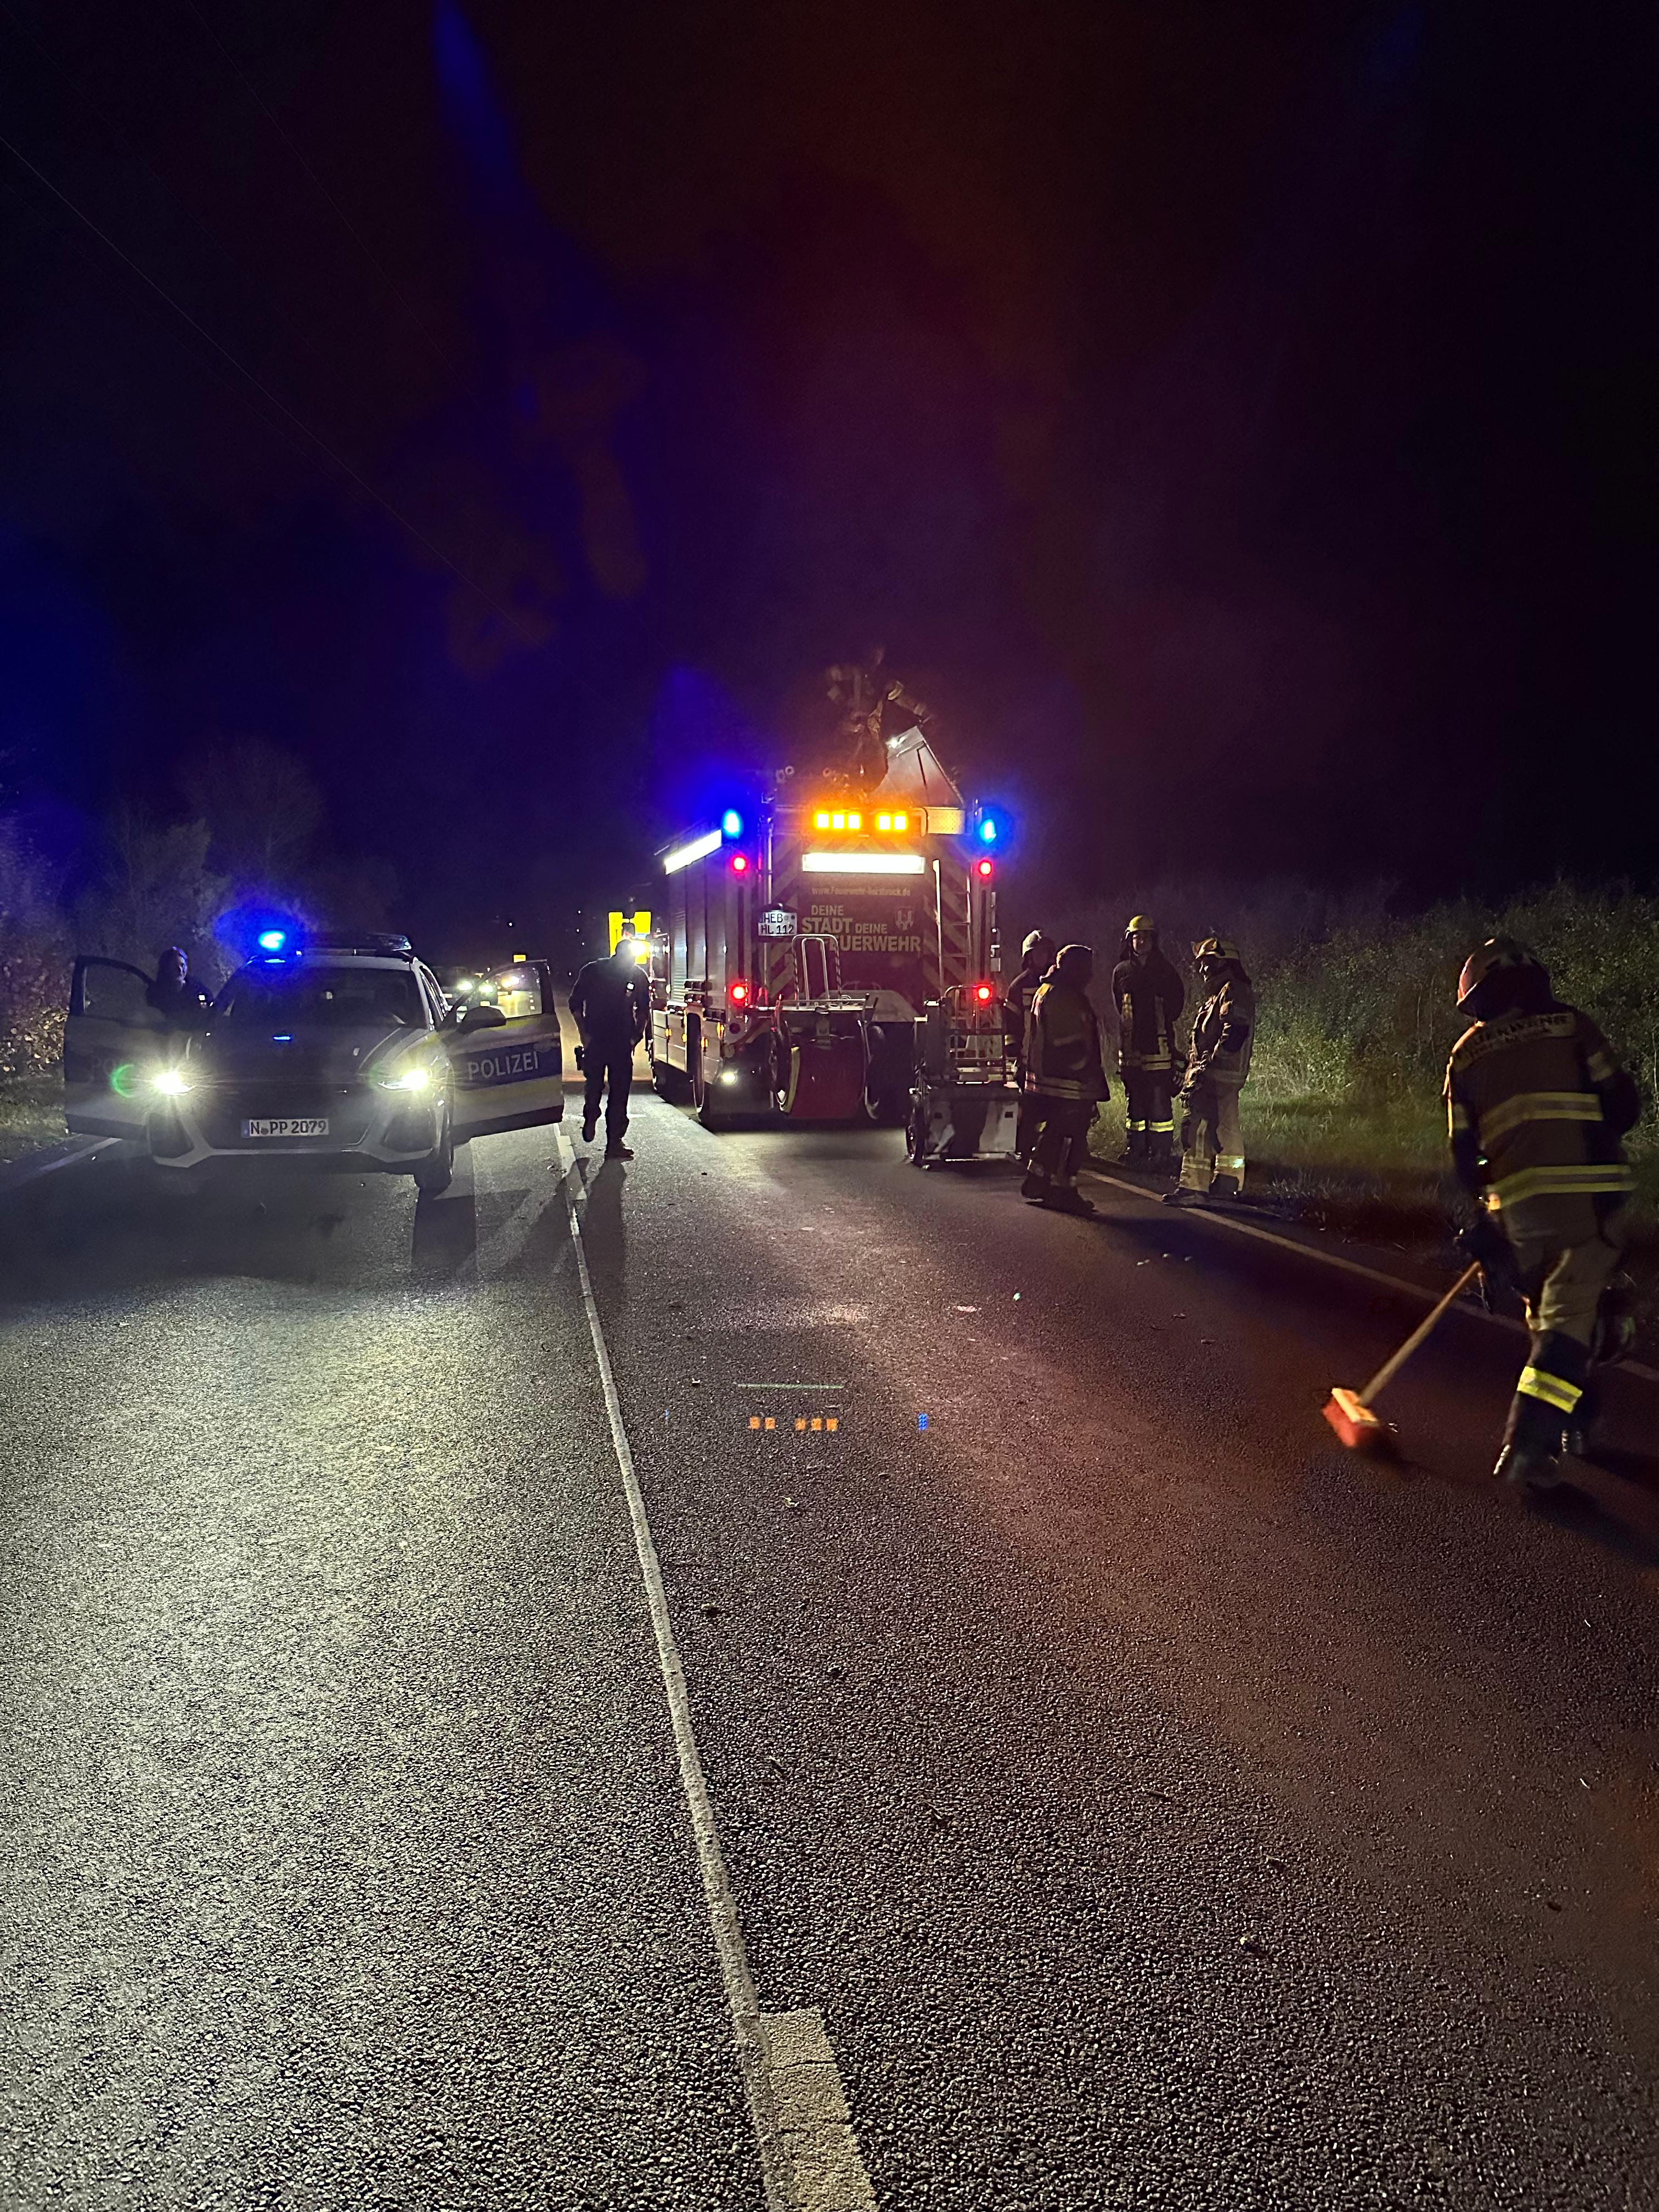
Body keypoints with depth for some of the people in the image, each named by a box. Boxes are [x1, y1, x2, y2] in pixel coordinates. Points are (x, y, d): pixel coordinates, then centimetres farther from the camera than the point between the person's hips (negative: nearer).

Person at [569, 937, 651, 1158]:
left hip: (622, 1043, 1)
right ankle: (590, 1119, 37)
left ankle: (615, 1141, 1)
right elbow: (576, 1003, 3)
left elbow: (644, 1008, 10)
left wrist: (636, 1036, 2)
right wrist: (584, 1033, -3)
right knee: (594, 1086, 7)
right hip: (595, 1041, -1)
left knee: (620, 1093, -2)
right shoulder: (592, 971, -5)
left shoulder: (637, 975, -1)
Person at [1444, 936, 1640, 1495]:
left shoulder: (1466, 1053, 11)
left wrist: (1486, 1209, 23)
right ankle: (1529, 1442, -13)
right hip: (1587, 1192, -3)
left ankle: (1571, 1421, 28)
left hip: (1517, 1202, 3)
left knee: (1549, 1308, 21)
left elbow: (1463, 1149, 11)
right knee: (1572, 1315, -3)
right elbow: (1623, 1105, 1)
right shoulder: (1571, 1025, 4)